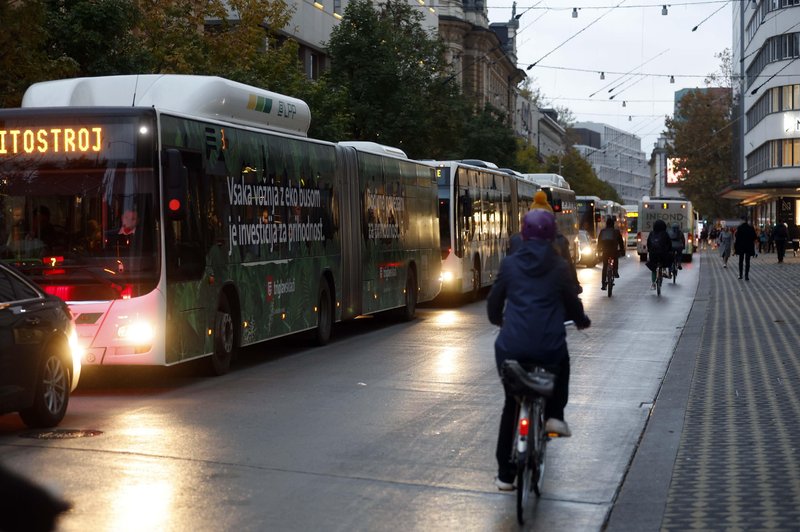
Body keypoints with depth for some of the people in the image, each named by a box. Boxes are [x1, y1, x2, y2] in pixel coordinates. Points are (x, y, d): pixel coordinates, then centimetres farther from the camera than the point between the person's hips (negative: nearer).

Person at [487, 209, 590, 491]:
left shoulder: (509, 264, 5)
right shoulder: (559, 267, 1)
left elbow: (494, 300, 13)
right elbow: (572, 302, 10)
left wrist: (498, 320, 35)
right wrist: (581, 320, 33)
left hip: (511, 348, 1)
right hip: (549, 347, -1)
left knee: (511, 405, 17)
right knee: (561, 363, 35)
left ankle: (505, 473, 18)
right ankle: (554, 415, 15)